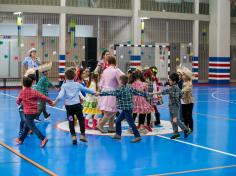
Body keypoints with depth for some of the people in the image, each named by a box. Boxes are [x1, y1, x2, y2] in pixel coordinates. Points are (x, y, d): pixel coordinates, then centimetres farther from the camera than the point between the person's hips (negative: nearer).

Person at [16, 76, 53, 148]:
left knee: (32, 127, -8)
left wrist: (19, 103, 32)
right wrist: (51, 102, 3)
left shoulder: (22, 92, -5)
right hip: (35, 112, 5)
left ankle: (43, 139, -24)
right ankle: (21, 139, 33)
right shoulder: (34, 92, 0)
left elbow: (18, 102, 8)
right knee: (27, 126, 20)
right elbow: (44, 97, -7)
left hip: (28, 113, -5)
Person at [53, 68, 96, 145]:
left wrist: (56, 101, -25)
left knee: (71, 121, 6)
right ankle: (82, 135, 10)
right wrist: (94, 92, 31)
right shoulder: (77, 84, 7)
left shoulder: (64, 86, 1)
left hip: (68, 105, 0)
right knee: (81, 119, 13)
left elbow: (61, 94, -16)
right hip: (77, 104, 1)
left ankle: (73, 136, -1)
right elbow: (86, 89, 17)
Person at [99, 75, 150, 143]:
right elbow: (138, 92, 10)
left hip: (126, 109, -9)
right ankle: (118, 134, 23)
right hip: (126, 109, 9)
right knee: (118, 120, 16)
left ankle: (137, 136, 1)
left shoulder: (121, 90, -17)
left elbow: (111, 93, -19)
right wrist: (146, 94, 22)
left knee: (131, 123, -3)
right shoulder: (129, 88, 6)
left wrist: (101, 93, -16)